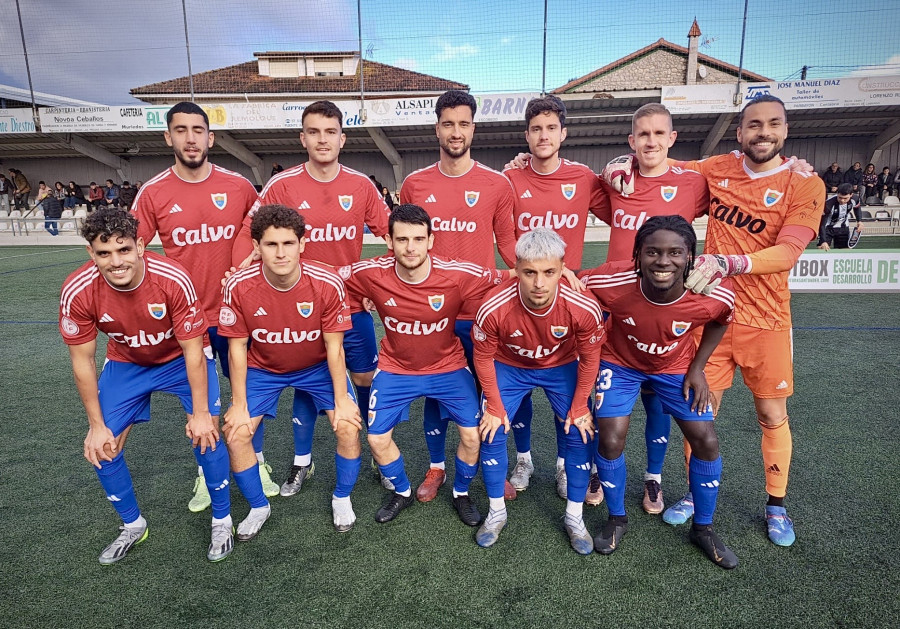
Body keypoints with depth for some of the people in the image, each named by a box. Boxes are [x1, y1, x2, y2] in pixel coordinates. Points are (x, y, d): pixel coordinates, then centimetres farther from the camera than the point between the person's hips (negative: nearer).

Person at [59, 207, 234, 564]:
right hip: (125, 363, 3)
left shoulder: (173, 279, -32)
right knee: (101, 448, -2)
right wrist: (96, 425, -7)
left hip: (182, 359, -3)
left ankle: (222, 521, 8)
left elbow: (193, 350, -22)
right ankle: (132, 526, 25)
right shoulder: (78, 292, -25)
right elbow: (82, 361, -11)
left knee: (206, 434, -16)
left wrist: (200, 413, -18)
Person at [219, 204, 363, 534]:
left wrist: (341, 399, -12)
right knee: (236, 433, -9)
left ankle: (342, 498, 15)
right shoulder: (239, 287, -24)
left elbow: (334, 347, -16)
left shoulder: (327, 284, -27)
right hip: (263, 368, 1)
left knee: (348, 426, -14)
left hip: (317, 366, -1)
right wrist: (239, 404, -9)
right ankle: (258, 506, 19)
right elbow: (237, 348, -12)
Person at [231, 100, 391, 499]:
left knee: (365, 377, 9)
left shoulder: (361, 185, -2)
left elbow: (390, 231, 2)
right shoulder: (282, 185, -7)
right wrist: (242, 271, -18)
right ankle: (302, 462, 31)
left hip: (351, 304, 1)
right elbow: (249, 231, -4)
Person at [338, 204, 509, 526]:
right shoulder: (371, 274, -23)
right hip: (395, 369, 1)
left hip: (448, 366, -1)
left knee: (473, 435, -5)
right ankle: (402, 492, 34)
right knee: (377, 439, 2)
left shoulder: (459, 275, -26)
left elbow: (507, 279, -14)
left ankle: (461, 494, 28)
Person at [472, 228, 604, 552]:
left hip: (562, 368, 1)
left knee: (581, 434, -3)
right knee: (492, 433, -3)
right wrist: (495, 407, -8)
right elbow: (484, 357, -15)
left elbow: (589, 358, -14)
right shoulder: (493, 308, -35)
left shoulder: (584, 308, -34)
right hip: (509, 367, 0)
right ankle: (496, 513, 20)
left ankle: (574, 518, 19)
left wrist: (579, 408, -6)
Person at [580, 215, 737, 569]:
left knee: (707, 443, -1)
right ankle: (617, 519, 20)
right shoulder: (613, 283, -37)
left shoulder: (716, 295, -30)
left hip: (675, 367, 2)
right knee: (610, 440, -10)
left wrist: (697, 368, -7)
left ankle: (703, 528, 26)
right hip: (620, 363, -1)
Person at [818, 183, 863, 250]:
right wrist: (823, 241, -44)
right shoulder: (829, 204, -34)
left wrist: (859, 221, -3)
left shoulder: (854, 200, -18)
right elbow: (822, 224, -34)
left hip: (843, 228, 4)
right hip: (828, 228, -4)